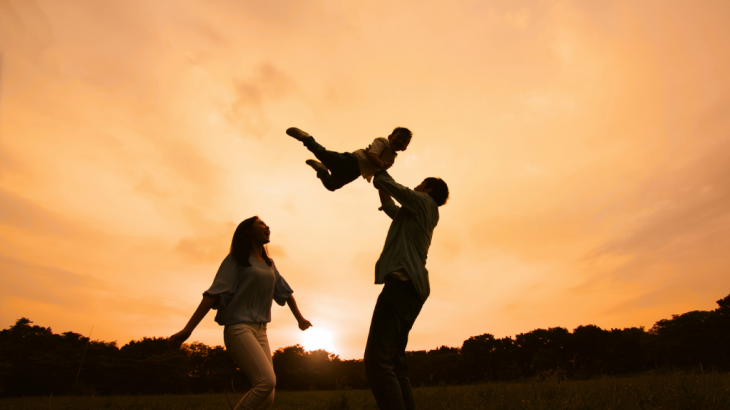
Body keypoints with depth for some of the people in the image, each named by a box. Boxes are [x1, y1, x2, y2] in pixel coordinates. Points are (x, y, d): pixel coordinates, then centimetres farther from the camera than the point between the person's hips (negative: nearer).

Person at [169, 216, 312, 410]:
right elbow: (214, 294, -10)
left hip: (260, 330, 6)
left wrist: (300, 318, 27)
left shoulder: (269, 264, 16)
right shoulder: (236, 260, -2)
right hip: (238, 327, -6)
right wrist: (188, 329, -17)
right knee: (267, 381, -22)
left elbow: (285, 292, 24)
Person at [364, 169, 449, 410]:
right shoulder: (426, 216, 29)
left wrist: (379, 171, 29)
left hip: (402, 283, -10)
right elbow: (391, 208, 41)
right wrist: (380, 184, 42)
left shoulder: (424, 201, 6)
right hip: (413, 289, 10)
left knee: (377, 361, -18)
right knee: (394, 364, 9)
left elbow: (383, 182, 8)